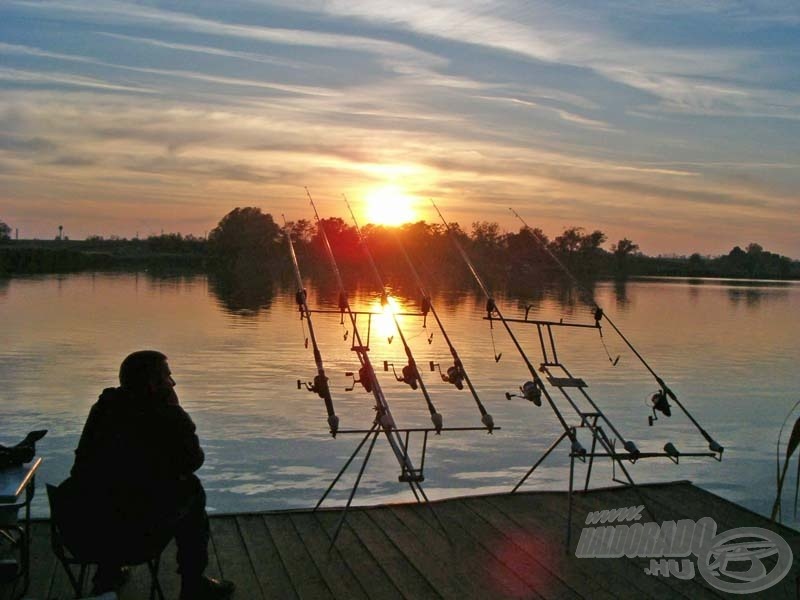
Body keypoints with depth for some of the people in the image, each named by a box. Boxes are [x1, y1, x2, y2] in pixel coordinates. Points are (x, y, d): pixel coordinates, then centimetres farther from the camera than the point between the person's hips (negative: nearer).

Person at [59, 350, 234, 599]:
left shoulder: (104, 407, 8)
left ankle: (107, 575, 41)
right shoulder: (165, 417, -11)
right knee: (191, 490, 16)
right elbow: (193, 460, 4)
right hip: (133, 534, -6)